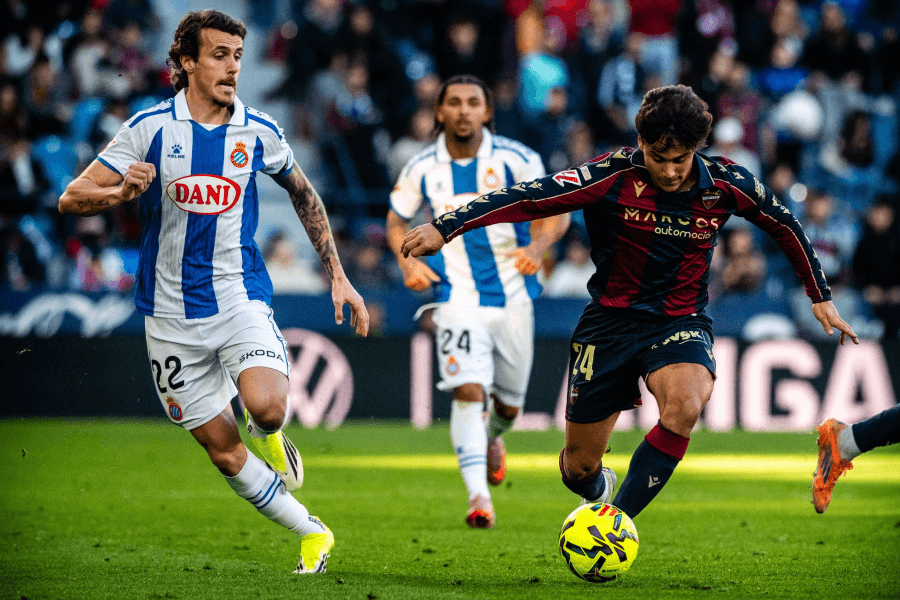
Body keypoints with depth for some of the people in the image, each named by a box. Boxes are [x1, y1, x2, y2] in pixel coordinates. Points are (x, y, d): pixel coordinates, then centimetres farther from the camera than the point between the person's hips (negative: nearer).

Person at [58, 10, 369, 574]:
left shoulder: (259, 132, 0)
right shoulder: (150, 127, -5)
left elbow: (303, 193, 18)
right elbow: (72, 198, -7)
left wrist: (337, 276, 15)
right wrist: (121, 192, -29)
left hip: (241, 296, 0)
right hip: (172, 314, 0)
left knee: (267, 406, -27)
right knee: (224, 453, 2)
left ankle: (270, 435, 11)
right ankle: (312, 533, 20)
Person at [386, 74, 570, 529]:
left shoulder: (515, 159, -7)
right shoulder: (422, 168, -1)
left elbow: (557, 210, -3)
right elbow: (396, 220, 13)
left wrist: (538, 245, -23)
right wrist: (407, 262, -5)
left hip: (512, 296, 1)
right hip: (458, 298, -1)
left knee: (509, 402, 12)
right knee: (468, 391, -20)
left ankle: (493, 438, 49)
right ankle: (478, 498, -23)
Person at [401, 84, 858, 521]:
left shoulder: (725, 184, -10)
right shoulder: (614, 176, -17)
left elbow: (784, 225, 8)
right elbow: (531, 197, -21)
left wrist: (821, 296, 16)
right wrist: (445, 227, -29)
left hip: (680, 322, 0)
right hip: (611, 319, 0)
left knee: (684, 407, -34)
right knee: (579, 468, 5)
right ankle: (600, 491, 45)